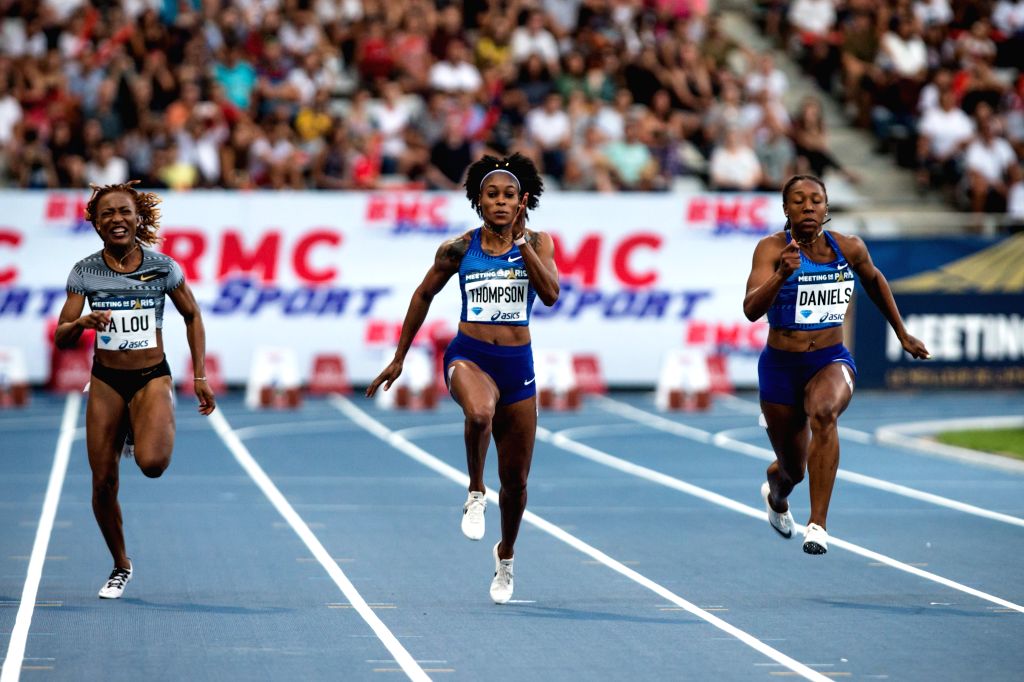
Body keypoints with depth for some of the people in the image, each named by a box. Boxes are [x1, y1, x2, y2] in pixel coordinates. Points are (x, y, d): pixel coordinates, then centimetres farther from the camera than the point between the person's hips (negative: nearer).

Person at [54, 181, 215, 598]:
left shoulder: (163, 268, -5)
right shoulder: (85, 272, -4)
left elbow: (192, 317, 9)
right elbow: (61, 339, -6)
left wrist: (200, 376, 5)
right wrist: (82, 322, -28)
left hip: (152, 377, -2)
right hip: (106, 380, 2)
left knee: (152, 463, -27)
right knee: (103, 484, -1)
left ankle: (139, 433, 13)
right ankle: (121, 567, 23)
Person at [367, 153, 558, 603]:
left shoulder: (537, 243, 2)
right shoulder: (460, 249, 0)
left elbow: (551, 294, -14)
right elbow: (424, 296, 13)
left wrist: (521, 242, -20)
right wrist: (399, 358, 16)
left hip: (517, 363, 2)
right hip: (468, 357, -2)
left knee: (516, 479, 8)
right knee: (479, 412, -40)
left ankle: (505, 554, 36)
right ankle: (475, 492, -14)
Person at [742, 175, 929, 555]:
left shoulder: (850, 249, -5)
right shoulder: (772, 248, -14)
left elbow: (874, 280, 18)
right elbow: (751, 310, -27)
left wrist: (902, 335, 23)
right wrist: (782, 274, -44)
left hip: (832, 360, 1)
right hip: (781, 366, -1)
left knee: (823, 413, -35)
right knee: (793, 469, 11)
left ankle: (818, 525, -33)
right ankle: (775, 495, 53)